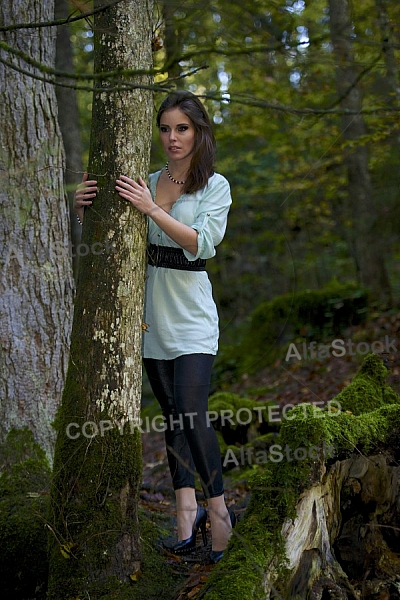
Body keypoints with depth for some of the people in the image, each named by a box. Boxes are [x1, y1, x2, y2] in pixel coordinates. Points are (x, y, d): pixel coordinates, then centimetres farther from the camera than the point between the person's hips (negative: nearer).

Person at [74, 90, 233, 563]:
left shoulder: (215, 186, -1)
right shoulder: (147, 183, 9)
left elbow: (202, 244, -16)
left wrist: (153, 210, -23)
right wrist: (83, 207, -12)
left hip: (192, 316, -4)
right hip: (152, 315, 5)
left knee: (192, 414, -15)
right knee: (172, 415, 8)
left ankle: (219, 510, 1)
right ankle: (187, 509, 15)